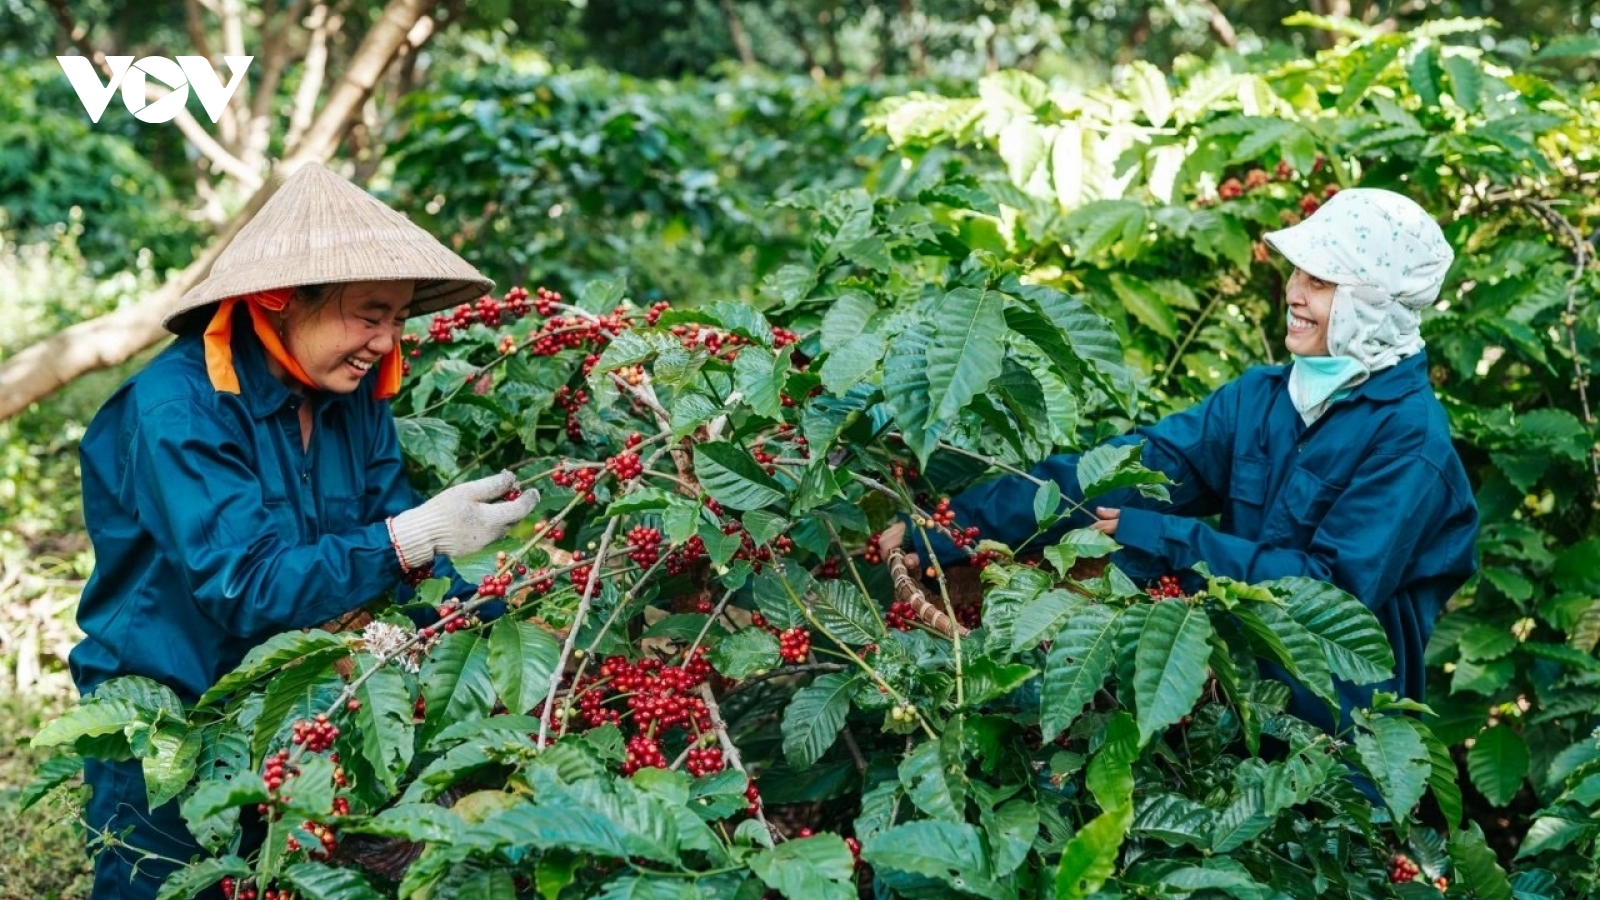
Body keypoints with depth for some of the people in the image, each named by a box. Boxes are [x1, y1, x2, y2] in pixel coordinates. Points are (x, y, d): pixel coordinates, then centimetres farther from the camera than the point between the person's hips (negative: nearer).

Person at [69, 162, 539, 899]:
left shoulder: (355, 394, -2)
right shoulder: (176, 410, -23)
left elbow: (394, 535, -3)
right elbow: (245, 588, -29)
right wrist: (414, 538, -35)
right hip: (165, 730, -6)